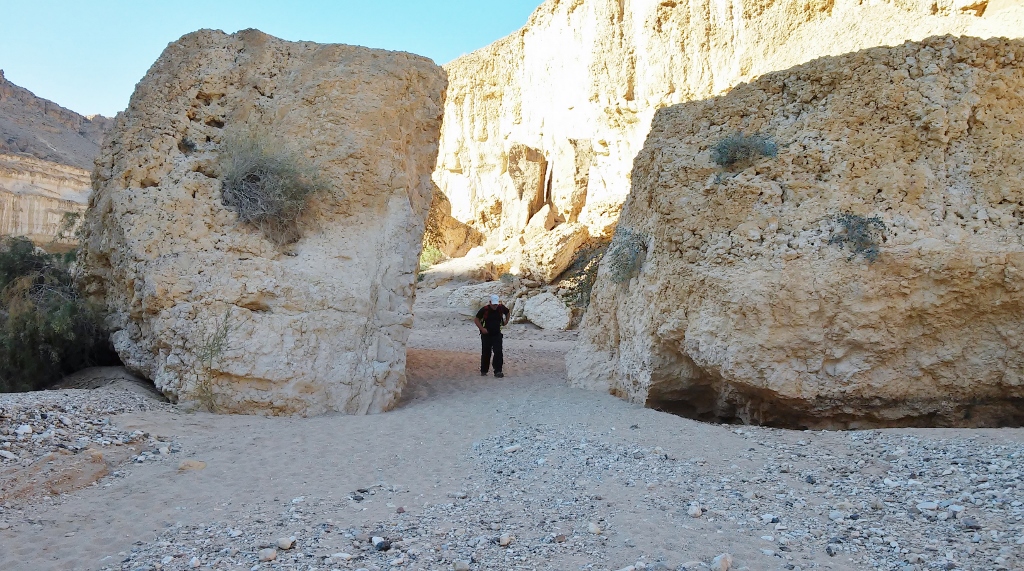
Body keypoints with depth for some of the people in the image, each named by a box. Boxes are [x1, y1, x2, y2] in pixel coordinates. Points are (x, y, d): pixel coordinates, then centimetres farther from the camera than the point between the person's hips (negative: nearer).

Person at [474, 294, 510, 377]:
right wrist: (482, 329, -14)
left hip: (497, 334, 2)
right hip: (486, 335, -2)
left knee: (498, 352, -10)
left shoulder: (501, 308, -5)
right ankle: (483, 371, 22)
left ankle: (498, 371, -7)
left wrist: (506, 321, 7)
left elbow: (508, 312, 18)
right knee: (486, 353, 6)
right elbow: (476, 320, -5)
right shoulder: (484, 309, -14)